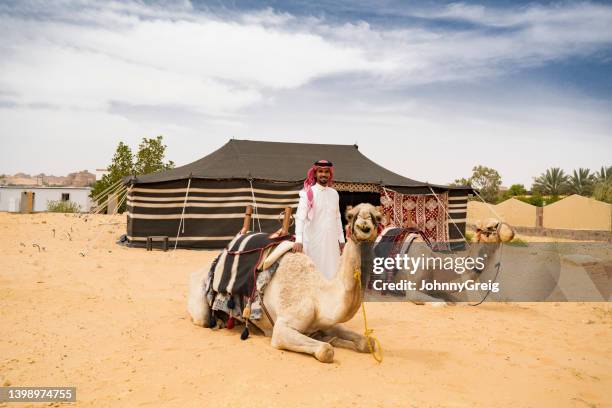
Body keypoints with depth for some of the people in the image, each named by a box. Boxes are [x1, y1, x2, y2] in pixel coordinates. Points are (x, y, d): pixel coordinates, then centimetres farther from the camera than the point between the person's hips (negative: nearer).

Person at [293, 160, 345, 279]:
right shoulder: (308, 193, -7)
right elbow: (300, 217, -15)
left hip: (331, 241, 5)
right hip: (313, 241, -5)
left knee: (331, 272, 8)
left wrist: (341, 239, 15)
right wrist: (298, 240, -27)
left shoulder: (334, 193, 10)